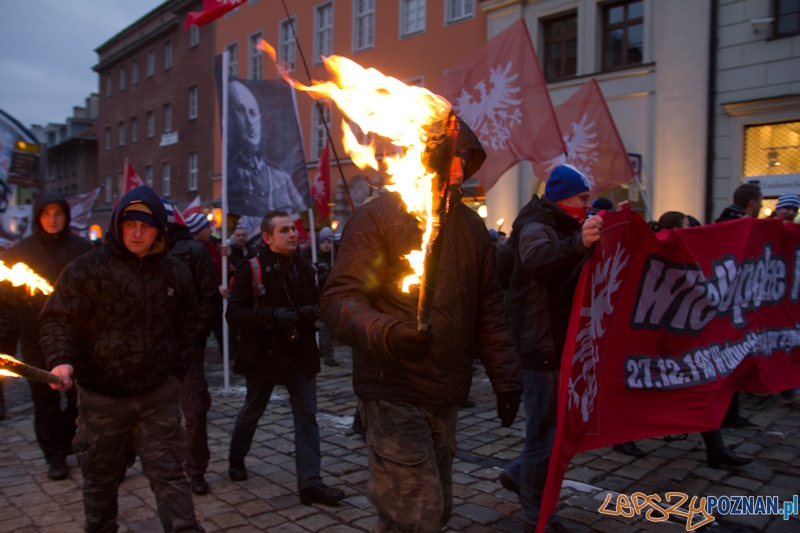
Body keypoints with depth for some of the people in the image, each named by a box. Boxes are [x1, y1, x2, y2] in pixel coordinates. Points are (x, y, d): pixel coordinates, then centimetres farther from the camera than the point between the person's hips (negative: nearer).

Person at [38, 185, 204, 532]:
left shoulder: (175, 272, 4)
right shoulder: (87, 268, -7)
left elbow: (187, 325, 15)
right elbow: (58, 319, -4)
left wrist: (178, 370, 7)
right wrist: (61, 360, -21)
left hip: (159, 394, 1)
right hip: (102, 395, -1)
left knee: (168, 473, 6)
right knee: (101, 477, 16)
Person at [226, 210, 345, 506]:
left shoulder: (303, 269, 4)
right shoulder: (252, 270, -12)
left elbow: (315, 303, 14)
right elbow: (234, 314, -18)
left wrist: (311, 311, -10)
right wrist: (273, 316, -30)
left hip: (300, 353, 4)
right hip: (264, 353, -3)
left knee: (306, 415, -1)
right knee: (252, 411, 17)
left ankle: (310, 482, 3)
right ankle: (236, 459, 43)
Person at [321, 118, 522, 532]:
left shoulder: (471, 226, 12)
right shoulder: (377, 216, -8)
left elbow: (488, 310, 16)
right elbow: (339, 299, -15)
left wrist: (506, 379, 11)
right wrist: (384, 332, -34)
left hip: (447, 399, 6)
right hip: (394, 394, -6)